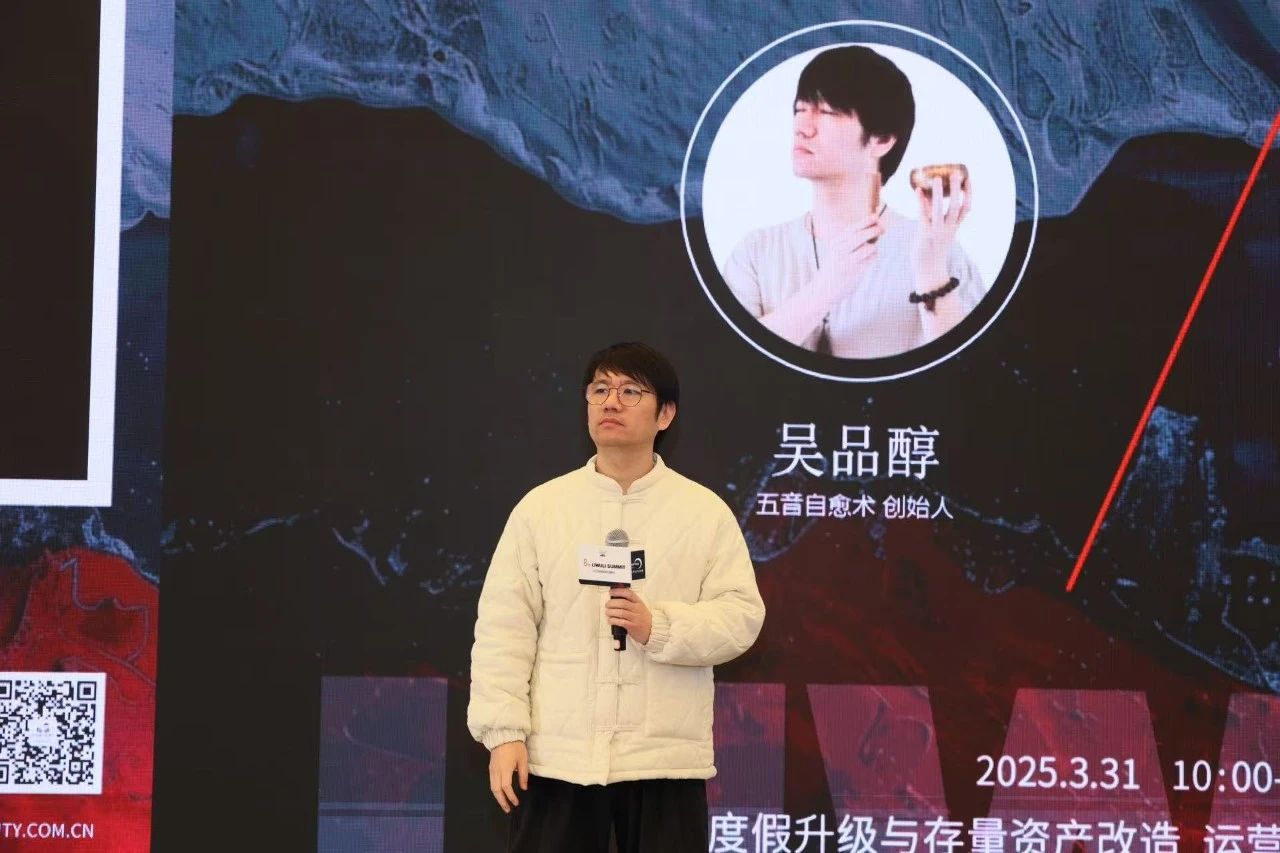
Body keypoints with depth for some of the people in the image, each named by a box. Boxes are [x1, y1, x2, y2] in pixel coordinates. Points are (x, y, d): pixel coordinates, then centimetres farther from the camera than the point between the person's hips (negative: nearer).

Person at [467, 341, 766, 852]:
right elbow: (504, 626, 2)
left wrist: (658, 628, -18)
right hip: (555, 756, 1)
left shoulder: (706, 512, 5)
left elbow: (741, 616, -1)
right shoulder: (540, 507, 6)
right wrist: (504, 731, -6)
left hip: (665, 758, 0)